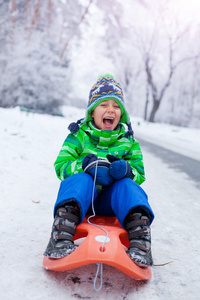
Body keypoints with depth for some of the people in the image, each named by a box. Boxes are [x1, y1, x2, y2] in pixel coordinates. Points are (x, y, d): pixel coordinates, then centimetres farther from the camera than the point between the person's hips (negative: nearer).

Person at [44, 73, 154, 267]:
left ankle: (140, 242, -46)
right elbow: (61, 166, -6)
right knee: (81, 179, -34)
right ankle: (61, 237, -50)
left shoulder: (128, 140, 9)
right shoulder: (78, 135, 4)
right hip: (80, 199, -1)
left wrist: (126, 169, -23)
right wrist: (87, 164, -27)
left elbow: (140, 175, 3)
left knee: (127, 185, -30)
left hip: (114, 200, 2)